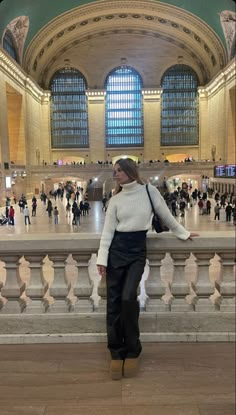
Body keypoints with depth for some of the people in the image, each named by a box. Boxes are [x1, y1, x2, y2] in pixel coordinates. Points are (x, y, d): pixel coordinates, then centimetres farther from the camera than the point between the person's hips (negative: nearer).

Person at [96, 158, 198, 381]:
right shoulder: (115, 199, 5)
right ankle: (117, 353, 17)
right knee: (113, 301, 2)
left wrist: (182, 233, 20)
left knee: (128, 298, -15)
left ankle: (132, 351, 9)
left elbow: (166, 216, 13)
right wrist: (102, 258, -5)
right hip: (117, 248, 2)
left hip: (137, 249, -2)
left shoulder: (149, 191, 1)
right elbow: (108, 230, 2)